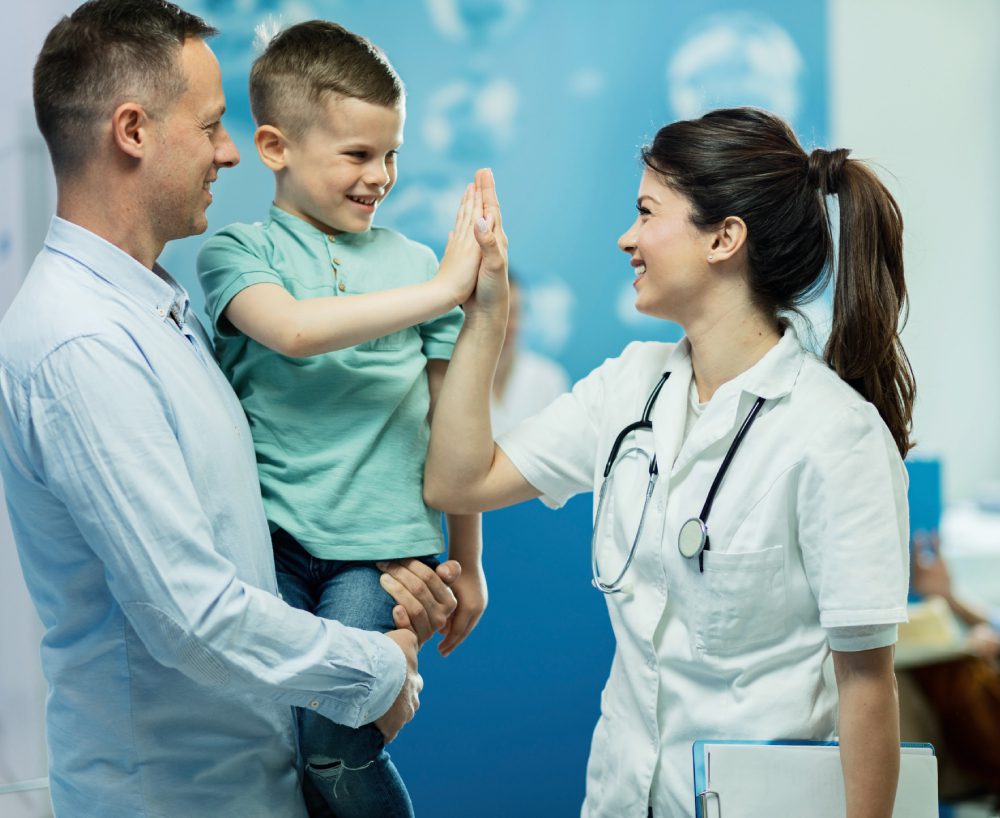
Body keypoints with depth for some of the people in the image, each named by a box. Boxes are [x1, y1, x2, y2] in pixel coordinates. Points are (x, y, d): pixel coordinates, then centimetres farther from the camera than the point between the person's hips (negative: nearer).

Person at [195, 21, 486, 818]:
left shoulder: (416, 263, 9)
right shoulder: (238, 254, 4)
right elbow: (295, 330, -18)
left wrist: (467, 564, 17)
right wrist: (442, 290, -20)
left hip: (382, 545, 0)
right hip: (272, 538, 0)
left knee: (333, 745, -16)